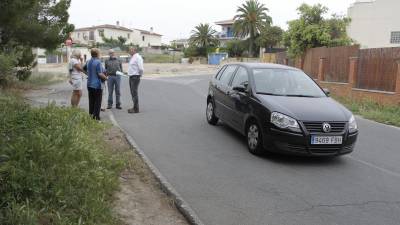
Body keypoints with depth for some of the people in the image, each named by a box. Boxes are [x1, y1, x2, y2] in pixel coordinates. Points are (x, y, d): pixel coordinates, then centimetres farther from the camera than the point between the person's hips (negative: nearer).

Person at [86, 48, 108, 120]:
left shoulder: (89, 62, 9)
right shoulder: (98, 62, -16)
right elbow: (100, 74, -20)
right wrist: (106, 77, -4)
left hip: (89, 84, 8)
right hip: (97, 85, -8)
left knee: (91, 101, 14)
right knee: (97, 102, -1)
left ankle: (91, 115, 19)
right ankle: (96, 116, -1)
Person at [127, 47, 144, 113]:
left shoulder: (137, 57, -15)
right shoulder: (132, 57, 16)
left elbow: (141, 68, -21)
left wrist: (140, 74, -7)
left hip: (135, 77, -10)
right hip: (131, 77, 10)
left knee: (134, 93, -8)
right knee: (133, 93, 13)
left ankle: (136, 109, -4)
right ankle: (134, 107, 21)